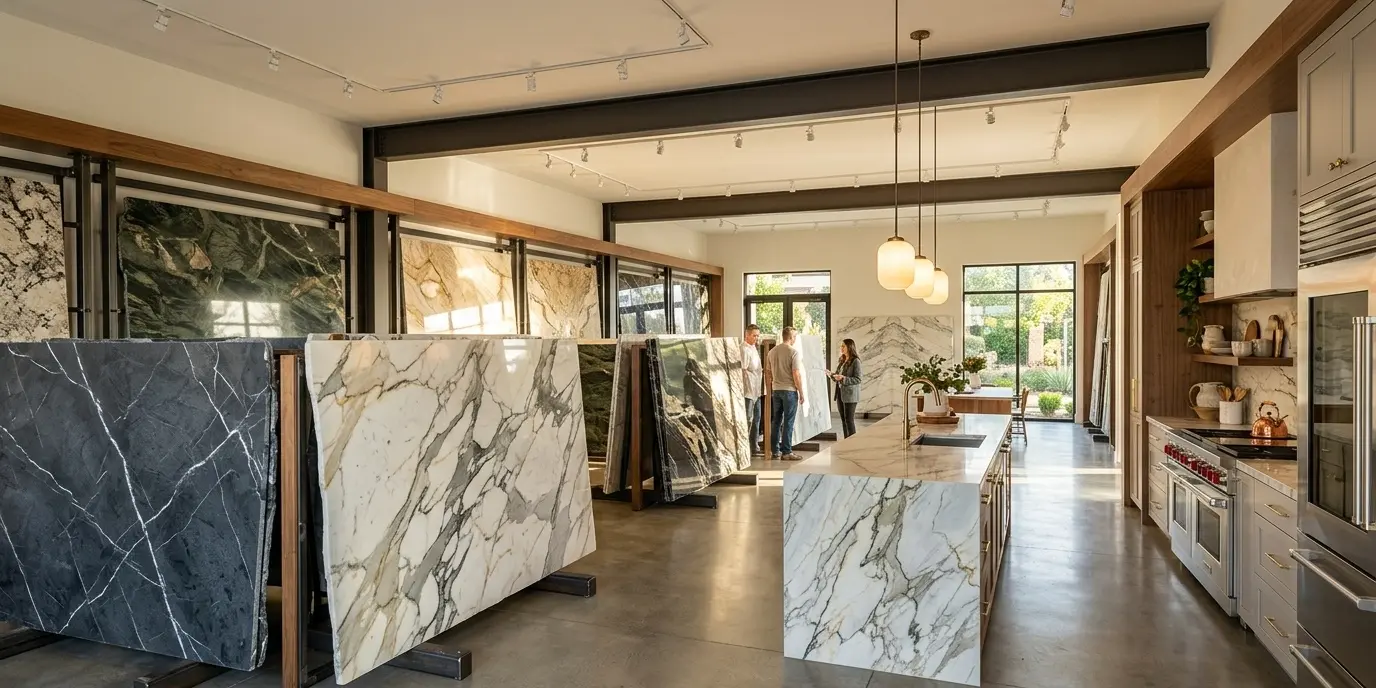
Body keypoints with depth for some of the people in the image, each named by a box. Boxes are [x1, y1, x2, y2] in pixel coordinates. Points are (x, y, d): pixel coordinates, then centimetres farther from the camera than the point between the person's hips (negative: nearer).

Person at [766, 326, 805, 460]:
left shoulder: (772, 351, 7)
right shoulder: (794, 352, -12)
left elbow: (768, 372, 13)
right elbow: (796, 374, -15)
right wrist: (801, 392, -8)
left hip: (776, 390, 6)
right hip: (790, 390, -6)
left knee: (776, 421, 12)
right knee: (788, 422, -2)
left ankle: (775, 450, 16)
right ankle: (786, 452, 0)